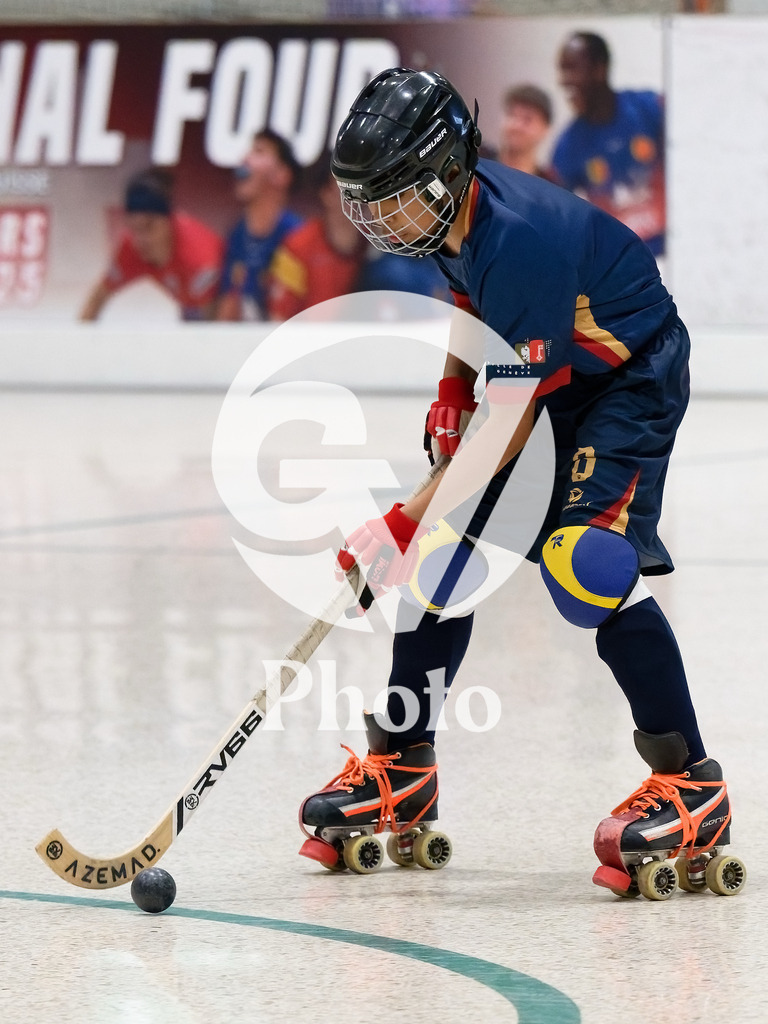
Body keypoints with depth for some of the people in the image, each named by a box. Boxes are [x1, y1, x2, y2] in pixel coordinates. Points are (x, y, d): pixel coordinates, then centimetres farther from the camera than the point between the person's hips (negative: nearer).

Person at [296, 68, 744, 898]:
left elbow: (507, 430, -35)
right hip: (536, 363, 9)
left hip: (631, 371, -9)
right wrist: (453, 388, 2)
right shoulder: (454, 208, -11)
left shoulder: (523, 240, -36)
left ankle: (690, 786, -18)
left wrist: (405, 524, -36)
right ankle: (400, 768, 12)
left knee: (585, 564, -25)